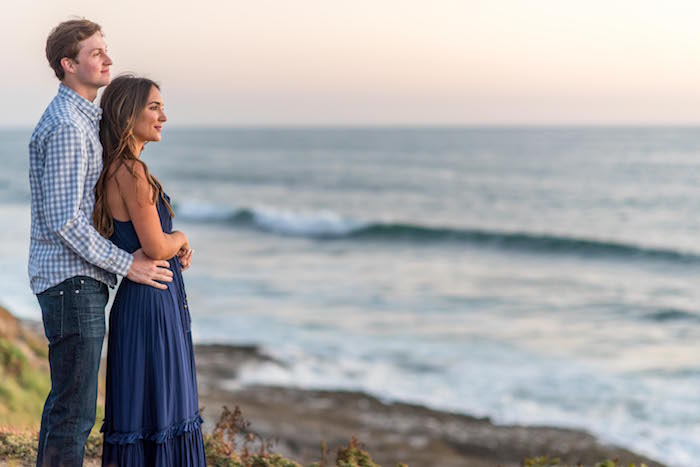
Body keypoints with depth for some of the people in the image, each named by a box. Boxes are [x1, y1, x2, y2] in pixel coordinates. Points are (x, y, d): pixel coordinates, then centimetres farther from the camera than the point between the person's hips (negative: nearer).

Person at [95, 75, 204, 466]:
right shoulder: (131, 172, -18)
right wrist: (181, 239, 0)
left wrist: (175, 245, 6)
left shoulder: (115, 169, 12)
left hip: (139, 300, 10)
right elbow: (155, 247, -21)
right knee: (153, 406, -4)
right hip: (152, 301, -10)